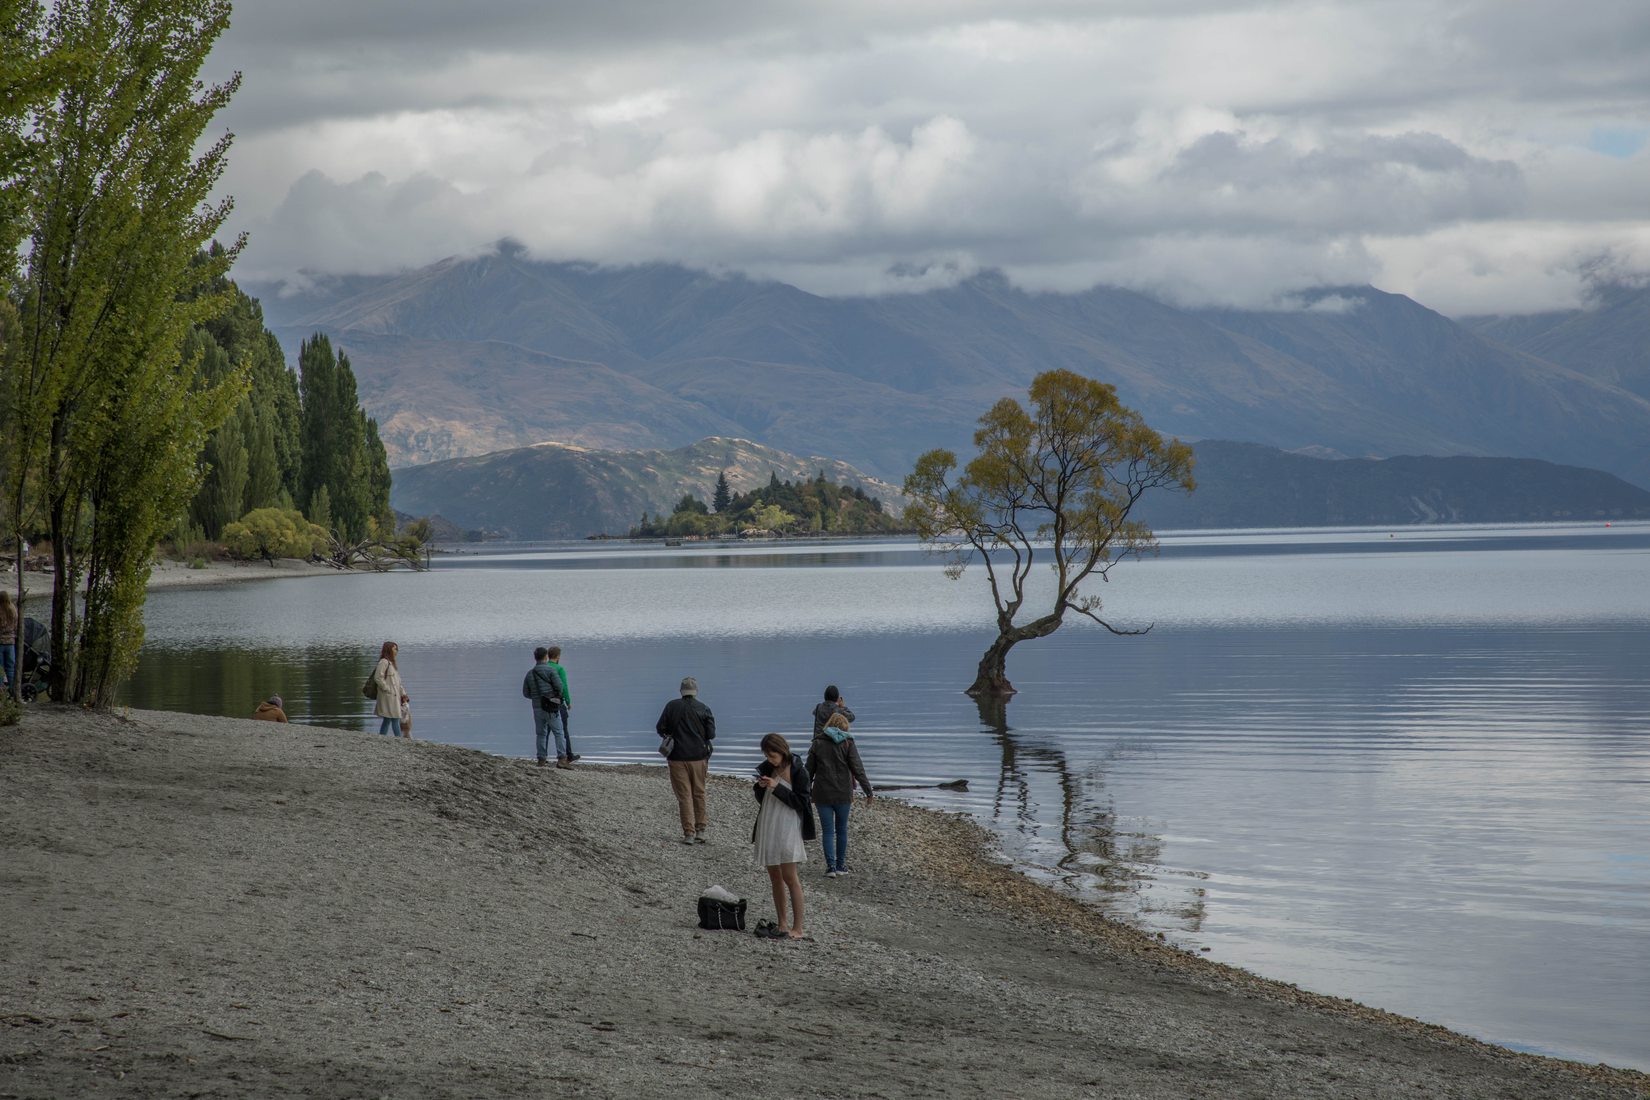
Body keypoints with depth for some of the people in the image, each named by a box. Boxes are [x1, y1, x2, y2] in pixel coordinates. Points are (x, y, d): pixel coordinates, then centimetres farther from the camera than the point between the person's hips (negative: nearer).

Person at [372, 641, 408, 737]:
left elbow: (397, 682, 23)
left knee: (387, 720, 10)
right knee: (395, 720, -10)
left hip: (394, 697, 10)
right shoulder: (384, 662, -11)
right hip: (388, 697, -10)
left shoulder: (391, 663, 19)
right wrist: (387, 689, -17)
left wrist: (403, 694, 16)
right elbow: (378, 678, -19)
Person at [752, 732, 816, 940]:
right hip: (767, 827, 7)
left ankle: (797, 928, -6)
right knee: (774, 877, 8)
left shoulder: (798, 771, -10)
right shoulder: (768, 768, 9)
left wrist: (777, 788, -20)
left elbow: (800, 802, -13)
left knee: (789, 877, -8)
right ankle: (781, 925, 14)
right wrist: (761, 788, -6)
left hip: (787, 828, -7)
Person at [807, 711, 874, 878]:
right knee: (842, 830, 13)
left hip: (822, 794, 0)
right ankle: (841, 865, 17)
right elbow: (857, 769, -8)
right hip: (843, 794, 0)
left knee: (827, 831, 4)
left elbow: (809, 770, 5)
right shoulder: (847, 744, -4)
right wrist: (868, 790, -3)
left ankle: (831, 866, -5)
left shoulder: (817, 743, 2)